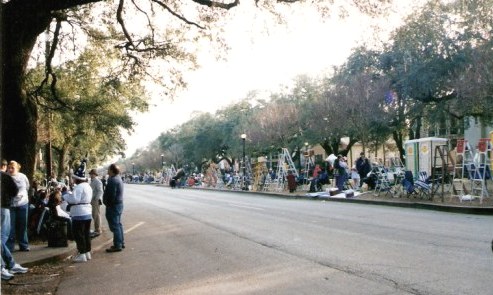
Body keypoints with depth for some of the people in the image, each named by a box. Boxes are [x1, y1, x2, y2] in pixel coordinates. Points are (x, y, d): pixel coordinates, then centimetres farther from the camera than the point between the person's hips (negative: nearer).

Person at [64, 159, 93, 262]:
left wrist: (65, 195, -8)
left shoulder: (79, 187, -18)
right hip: (88, 212, 10)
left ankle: (82, 254, -1)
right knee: (86, 233, 14)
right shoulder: (88, 186, 14)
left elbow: (74, 199, -23)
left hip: (79, 214, -10)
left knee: (78, 234, -2)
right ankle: (87, 252, 20)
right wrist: (70, 195, 16)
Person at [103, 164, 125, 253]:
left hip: (113, 206, -11)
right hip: (119, 204, 11)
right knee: (118, 224, 17)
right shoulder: (118, 178, 12)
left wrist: (108, 204, -13)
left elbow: (111, 195, -24)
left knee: (115, 226, -6)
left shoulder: (113, 180, -21)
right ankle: (121, 243, 25)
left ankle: (117, 245, -3)